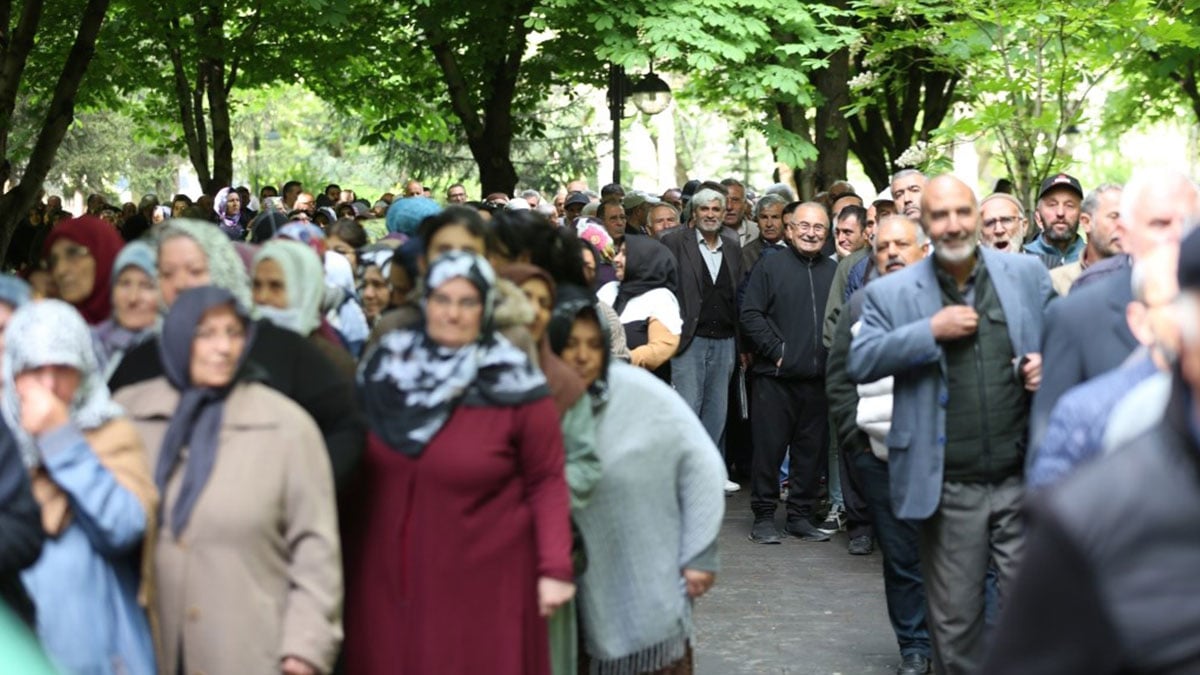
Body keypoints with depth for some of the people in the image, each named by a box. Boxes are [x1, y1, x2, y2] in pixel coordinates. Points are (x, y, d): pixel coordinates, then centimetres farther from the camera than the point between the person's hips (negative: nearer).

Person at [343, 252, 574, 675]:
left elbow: (545, 480, -3)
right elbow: (353, 467, 16)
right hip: (385, 581, 3)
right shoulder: (386, 367, 4)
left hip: (481, 589, -3)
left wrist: (556, 567, -10)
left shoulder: (513, 388, -7)